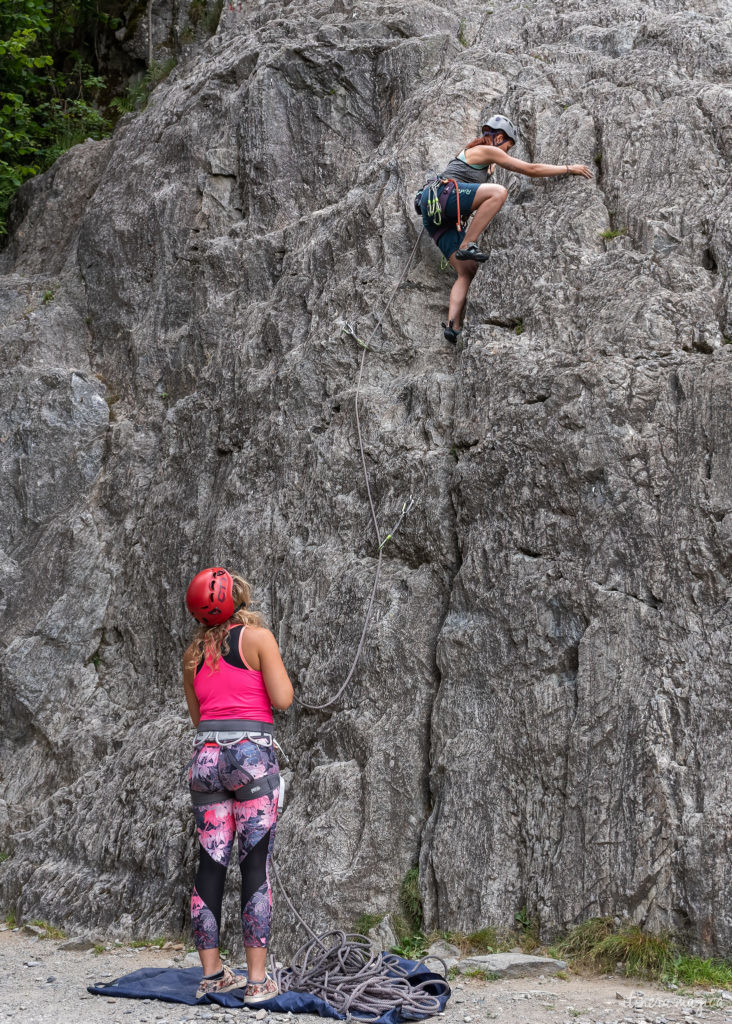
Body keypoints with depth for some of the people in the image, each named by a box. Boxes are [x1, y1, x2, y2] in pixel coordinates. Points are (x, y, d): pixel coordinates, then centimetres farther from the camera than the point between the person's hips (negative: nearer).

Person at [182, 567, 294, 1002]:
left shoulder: (194, 652, 14)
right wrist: (277, 669, 12)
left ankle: (212, 973, 11)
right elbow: (282, 699, -6)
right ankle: (257, 979, -4)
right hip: (253, 756, -5)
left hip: (207, 755, 5)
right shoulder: (257, 637, -1)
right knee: (257, 866, -3)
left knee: (211, 866, 8)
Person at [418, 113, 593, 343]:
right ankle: (467, 246, -29)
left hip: (439, 217, 9)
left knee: (468, 272, 0)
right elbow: (531, 170, 3)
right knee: (498, 192, -28)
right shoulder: (487, 151, 5)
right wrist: (569, 168, 9)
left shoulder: (472, 153, 33)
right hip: (440, 194, -9)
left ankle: (453, 326, -14)